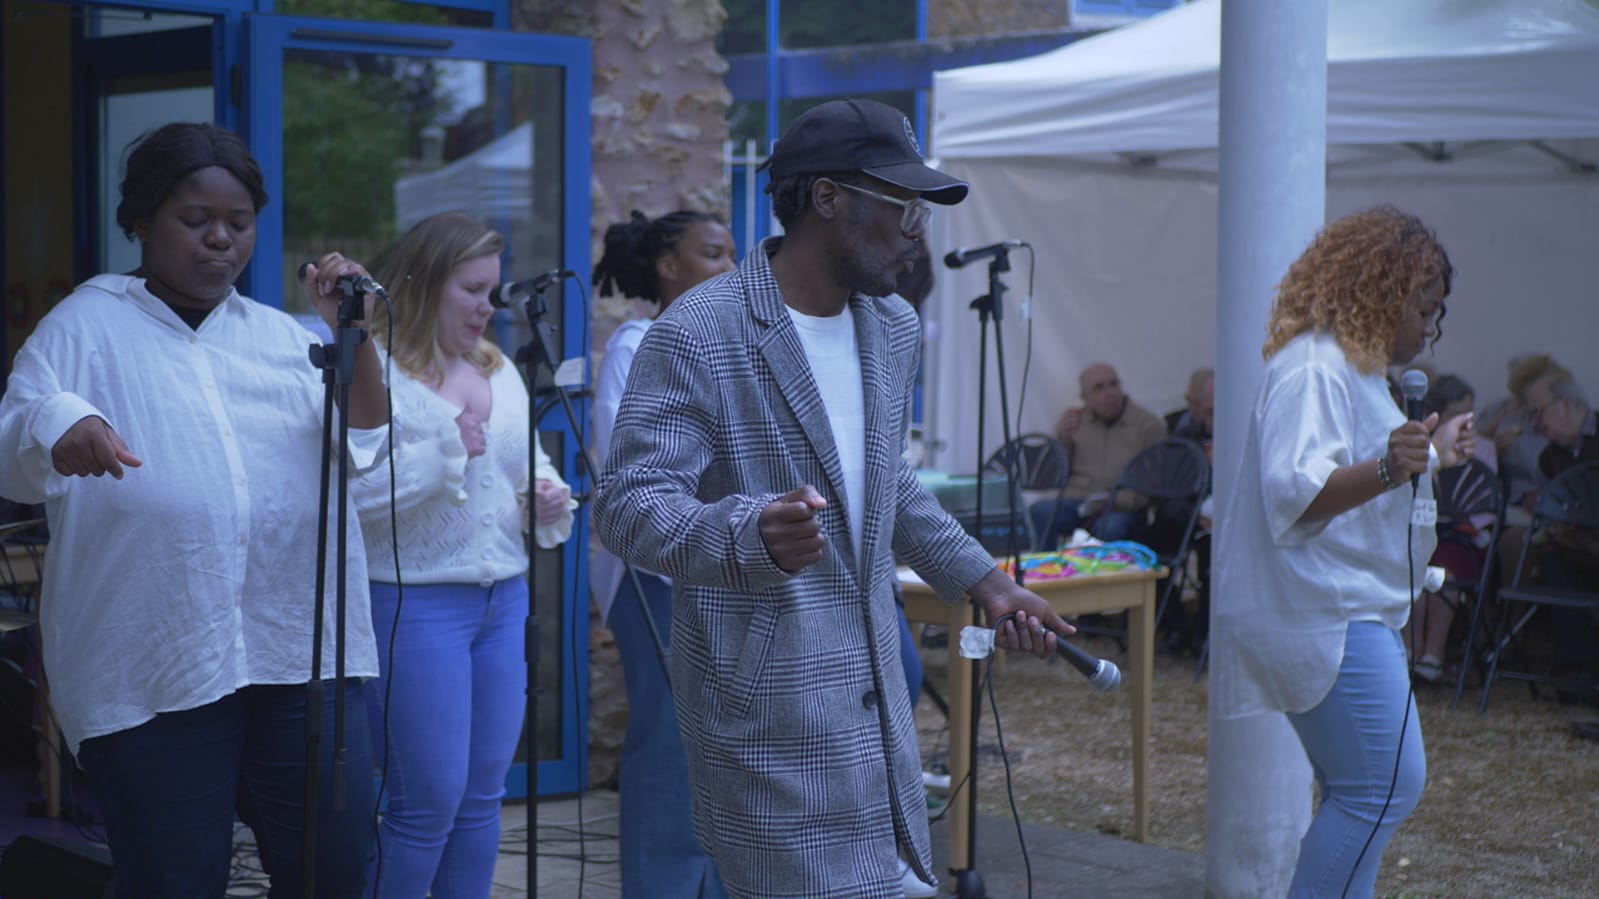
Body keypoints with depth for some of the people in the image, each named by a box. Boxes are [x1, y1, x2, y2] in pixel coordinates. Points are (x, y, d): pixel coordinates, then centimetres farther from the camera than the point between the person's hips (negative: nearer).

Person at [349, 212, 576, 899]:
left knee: (482, 798, 11)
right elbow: (354, 491, -20)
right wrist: (447, 450, -20)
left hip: (504, 600, 7)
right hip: (414, 603, -7)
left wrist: (551, 501, 1)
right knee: (427, 805, -5)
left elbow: (532, 465, 22)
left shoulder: (498, 371, 15)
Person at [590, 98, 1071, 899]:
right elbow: (628, 505, -20)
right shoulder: (698, 335, -15)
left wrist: (980, 579, 19)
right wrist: (754, 536, -37)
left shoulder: (894, 328, 11)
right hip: (765, 701, -8)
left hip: (873, 685, 8)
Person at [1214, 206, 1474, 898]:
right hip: (1327, 615, -11)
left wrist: (1431, 455, 38)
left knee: (1357, 795, 11)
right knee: (1386, 786, -15)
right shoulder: (1315, 369, -15)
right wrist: (1388, 469, -41)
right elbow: (1297, 491, -28)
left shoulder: (1355, 366, 20)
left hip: (1352, 614, 11)